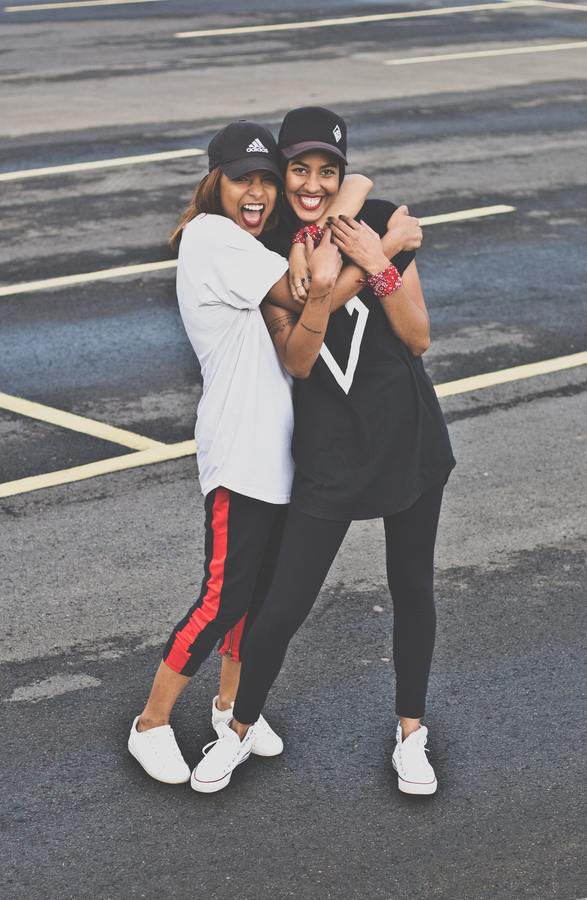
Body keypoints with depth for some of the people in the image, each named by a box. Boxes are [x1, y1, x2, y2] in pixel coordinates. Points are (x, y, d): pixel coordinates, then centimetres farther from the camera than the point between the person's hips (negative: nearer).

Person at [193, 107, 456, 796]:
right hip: (328, 446, -1)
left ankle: (411, 733, 32)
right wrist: (316, 298, -30)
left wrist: (378, 266, -21)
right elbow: (297, 363, -13)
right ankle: (240, 727, 24)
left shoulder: (382, 225, -7)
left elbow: (418, 337, -7)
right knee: (284, 605, 0)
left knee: (412, 587, 12)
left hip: (408, 432, 1)